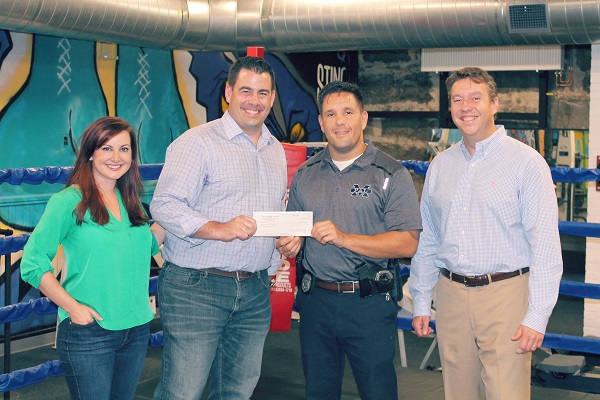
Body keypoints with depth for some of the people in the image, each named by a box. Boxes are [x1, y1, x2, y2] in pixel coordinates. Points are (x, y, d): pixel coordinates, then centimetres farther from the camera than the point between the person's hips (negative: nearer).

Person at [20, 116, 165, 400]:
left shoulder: (129, 201, 9)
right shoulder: (69, 201, -9)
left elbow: (147, 246, 17)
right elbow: (32, 264, -11)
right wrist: (72, 307, -17)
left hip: (137, 329, 6)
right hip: (88, 332, -6)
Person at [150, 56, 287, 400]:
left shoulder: (277, 151, 17)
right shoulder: (198, 142, -6)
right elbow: (165, 204, -14)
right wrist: (220, 229, -24)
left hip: (255, 293, 7)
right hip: (196, 288, -6)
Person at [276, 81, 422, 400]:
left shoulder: (392, 175, -5)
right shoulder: (305, 175, 10)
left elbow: (408, 243, -13)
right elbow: (290, 228, 19)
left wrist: (345, 238, -21)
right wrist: (287, 244, -5)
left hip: (369, 304, -4)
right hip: (315, 299, 4)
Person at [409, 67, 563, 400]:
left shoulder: (525, 162, -5)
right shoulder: (440, 165, 12)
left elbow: (545, 246, -9)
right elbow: (427, 240, 17)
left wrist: (537, 316, -14)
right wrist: (421, 303, 14)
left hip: (505, 295, -5)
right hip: (451, 295, 5)